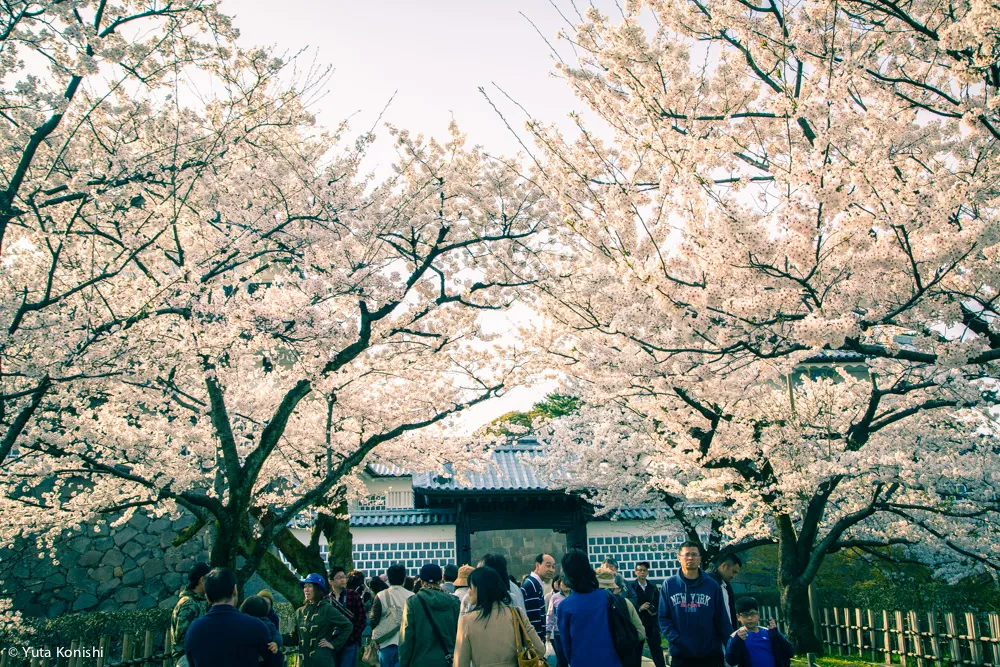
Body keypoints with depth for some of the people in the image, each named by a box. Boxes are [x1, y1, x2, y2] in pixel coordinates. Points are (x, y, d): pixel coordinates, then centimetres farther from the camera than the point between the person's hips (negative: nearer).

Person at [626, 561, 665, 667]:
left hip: (652, 622, 3)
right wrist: (639, 608, -21)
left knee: (656, 647, 5)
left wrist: (655, 611, -7)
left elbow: (659, 604, 11)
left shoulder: (653, 587, 8)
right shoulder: (630, 586, -4)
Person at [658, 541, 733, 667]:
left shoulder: (712, 586, 4)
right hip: (680, 654, -1)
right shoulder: (669, 585, 1)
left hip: (710, 654, 1)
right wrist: (676, 640, -13)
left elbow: (722, 619, 3)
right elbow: (663, 618, 0)